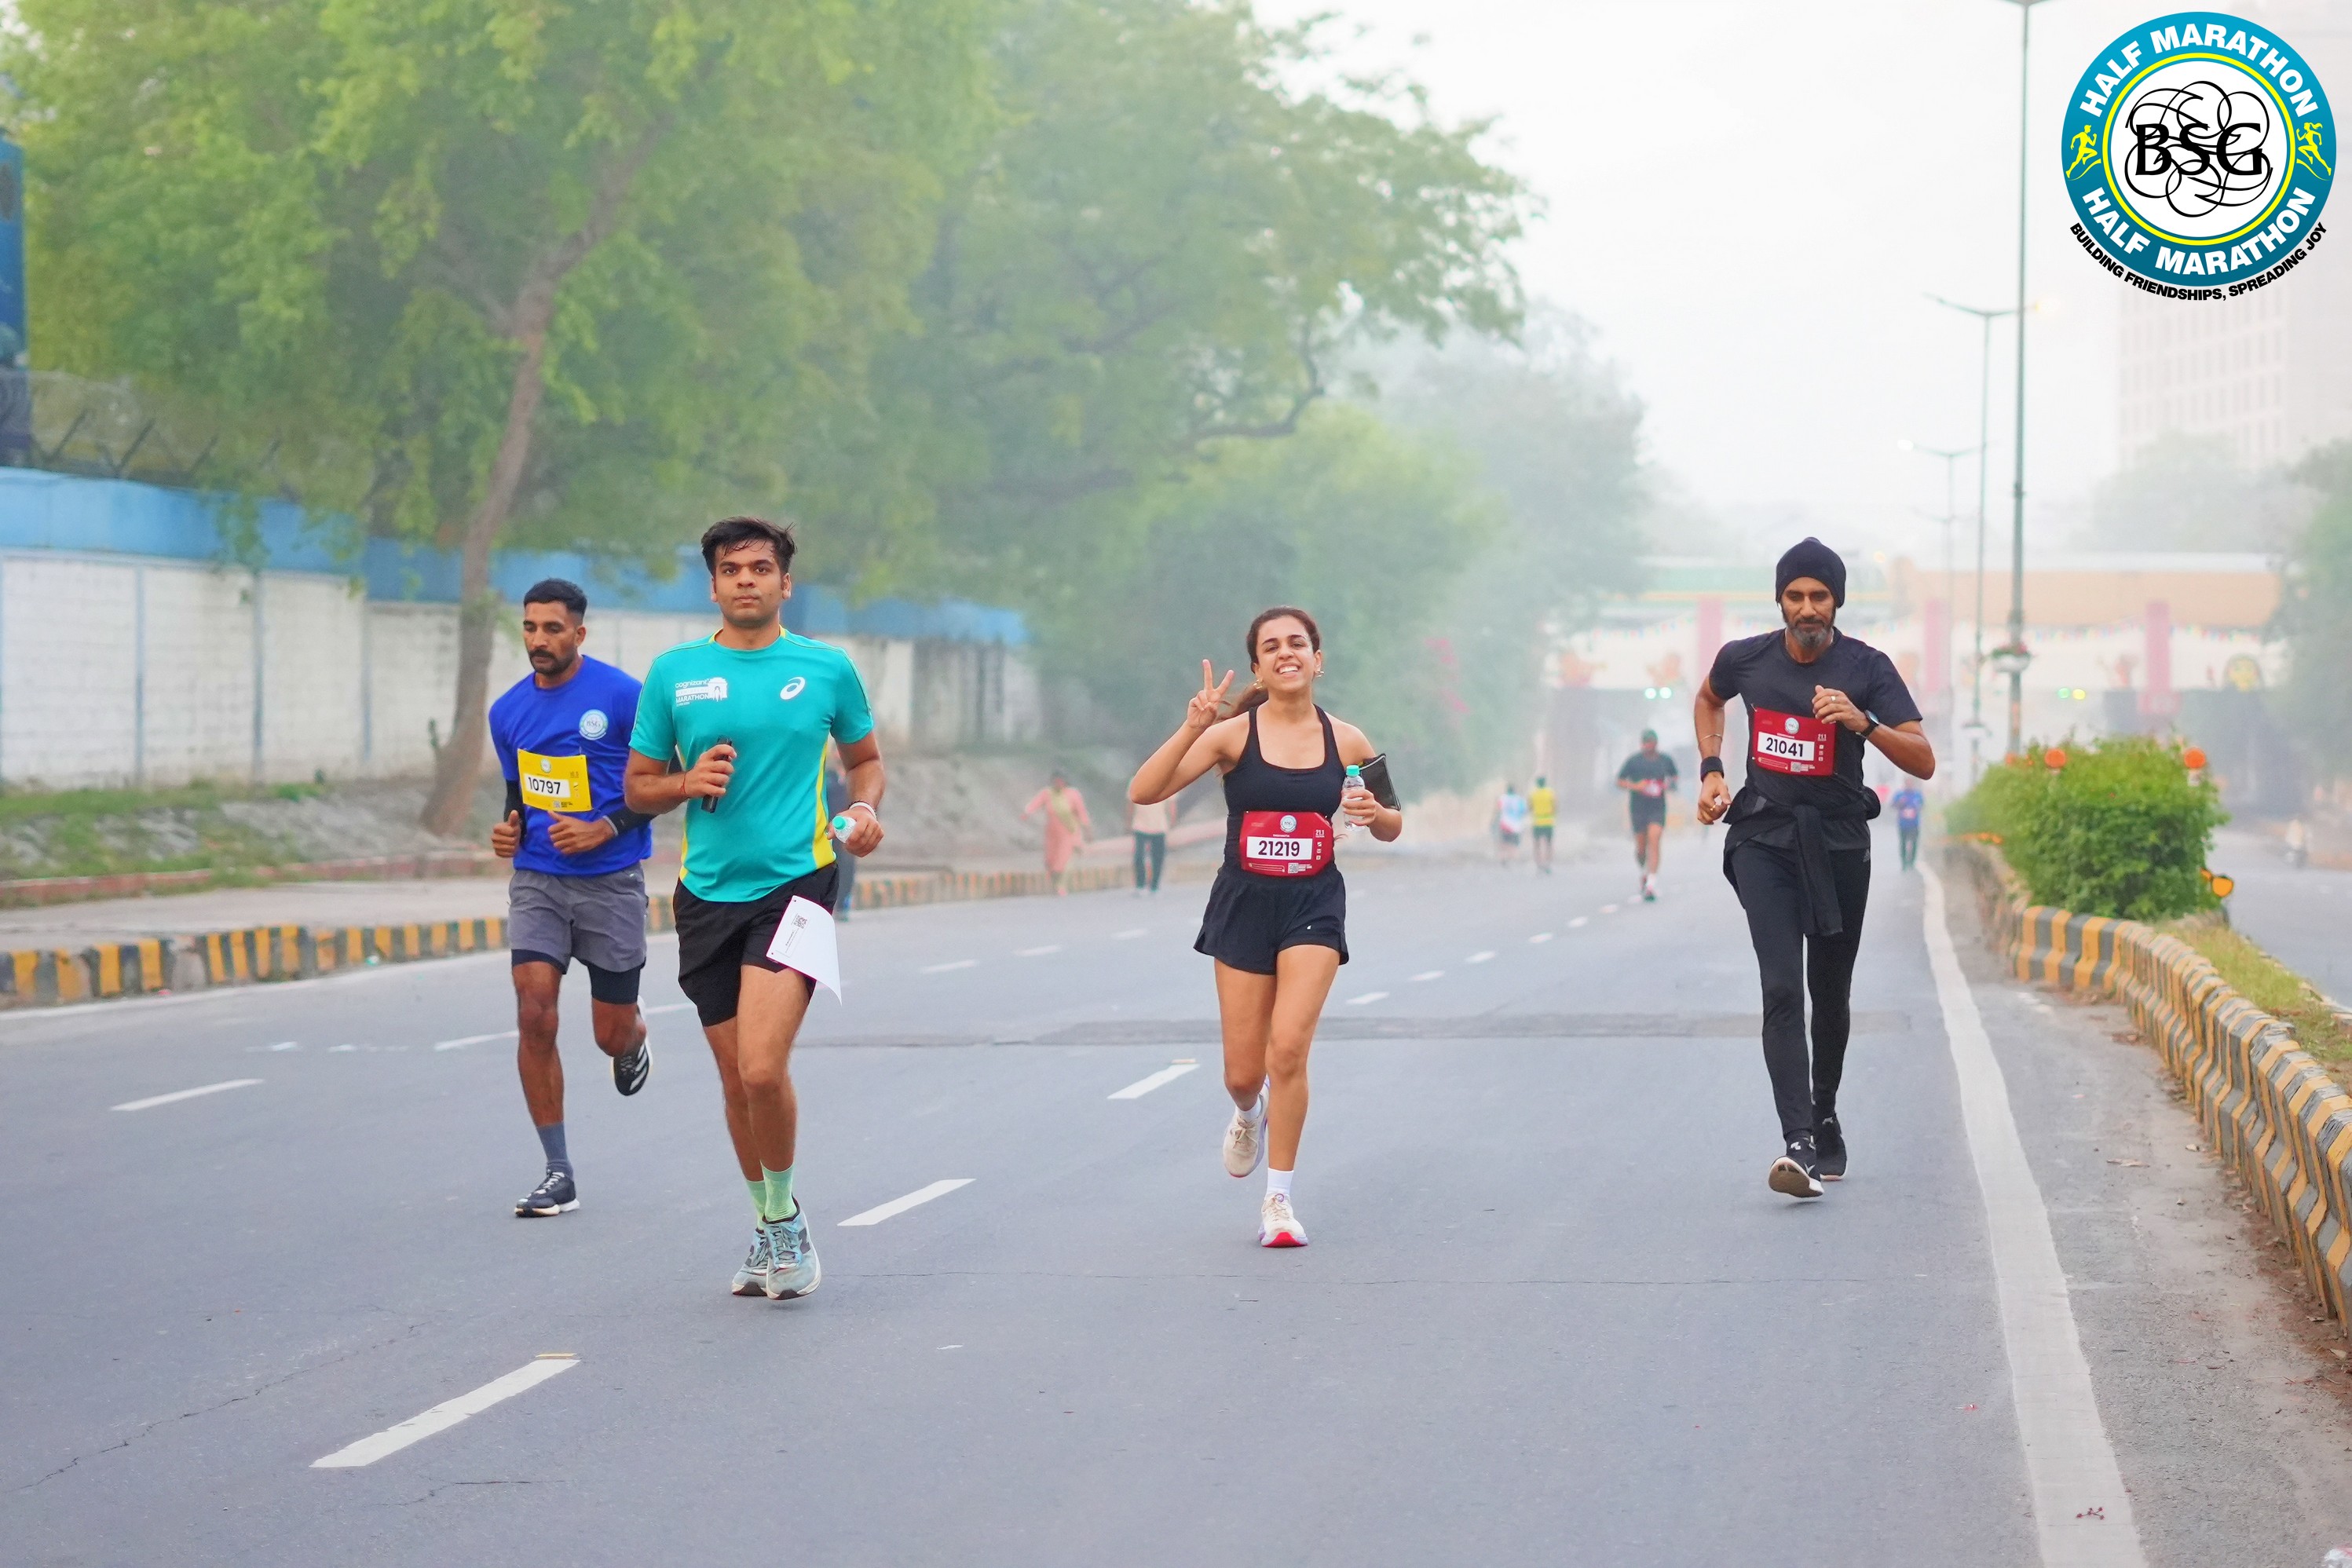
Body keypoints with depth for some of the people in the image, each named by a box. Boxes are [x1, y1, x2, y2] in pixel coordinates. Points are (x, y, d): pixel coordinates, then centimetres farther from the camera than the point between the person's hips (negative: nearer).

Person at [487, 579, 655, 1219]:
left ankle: (634, 1040, 45)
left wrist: (605, 829, -17)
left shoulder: (622, 696, -11)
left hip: (610, 883, -3)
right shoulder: (508, 711, 5)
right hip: (536, 879, 3)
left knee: (612, 1035, 4)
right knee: (534, 1017, -13)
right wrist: (510, 828, 0)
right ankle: (558, 1174, -6)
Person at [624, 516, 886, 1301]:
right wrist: (689, 781, -9)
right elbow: (639, 787, 12)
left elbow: (864, 758, 19)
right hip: (707, 894, 3)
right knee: (736, 1079, 9)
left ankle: (784, 1217, 6)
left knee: (763, 1068, -17)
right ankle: (771, 1226, 29)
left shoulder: (829, 669, 3)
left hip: (796, 883, -3)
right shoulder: (673, 673, 6)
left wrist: (865, 807, -2)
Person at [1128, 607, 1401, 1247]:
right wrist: (1192, 728, -28)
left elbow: (1391, 829, 13)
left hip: (1313, 906, 0)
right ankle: (1248, 1114, 45)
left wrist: (1375, 813, -10)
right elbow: (1142, 792, -16)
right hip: (1244, 905, 0)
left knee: (1289, 1045, -18)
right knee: (1243, 1073, 6)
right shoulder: (1233, 734, -6)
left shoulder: (1345, 741, 1)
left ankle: (1279, 1199, -5)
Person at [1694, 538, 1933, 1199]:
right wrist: (1711, 770, 9)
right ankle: (1798, 1144, -27)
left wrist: (1862, 723, -29)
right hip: (1763, 840, -1)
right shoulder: (1745, 659, -3)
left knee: (1829, 995, 12)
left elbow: (1924, 762, -14)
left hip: (1839, 845, 1)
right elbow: (1708, 699, 22)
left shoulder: (1867, 668, -9)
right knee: (1782, 990, -17)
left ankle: (1825, 1119, 37)